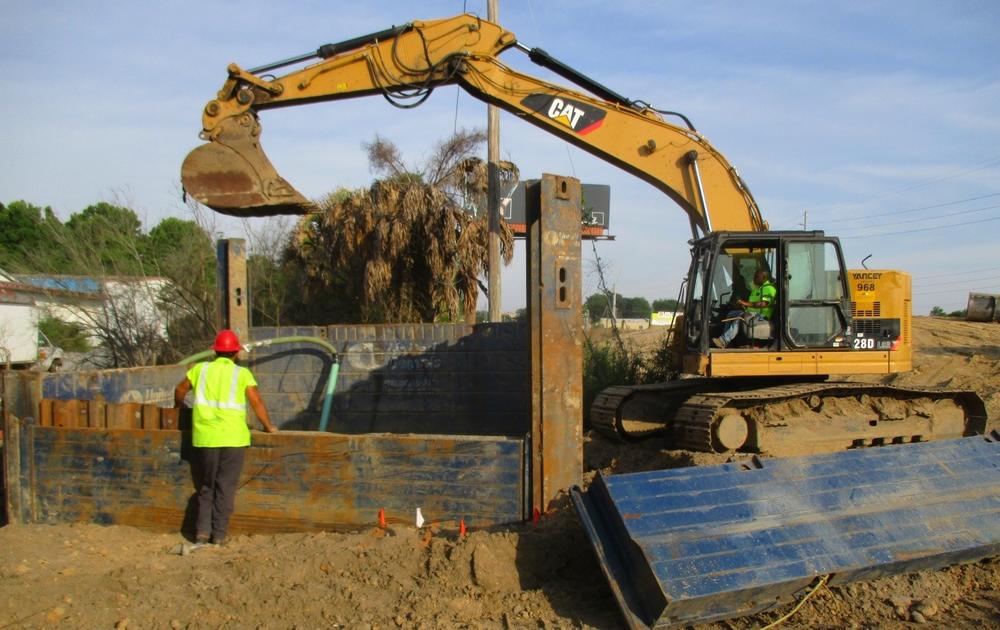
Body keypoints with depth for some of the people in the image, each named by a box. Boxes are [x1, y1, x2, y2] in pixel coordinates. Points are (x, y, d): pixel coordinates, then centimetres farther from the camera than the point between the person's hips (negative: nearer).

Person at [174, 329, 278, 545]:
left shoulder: (201, 368, 9)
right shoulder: (242, 373, 2)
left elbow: (180, 389, 18)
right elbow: (257, 402, -1)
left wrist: (179, 406, 38)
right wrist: (268, 426, 11)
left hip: (204, 437, 2)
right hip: (233, 438, -2)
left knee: (206, 487, 16)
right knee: (226, 487, 6)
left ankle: (202, 530, 10)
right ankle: (219, 534, 5)